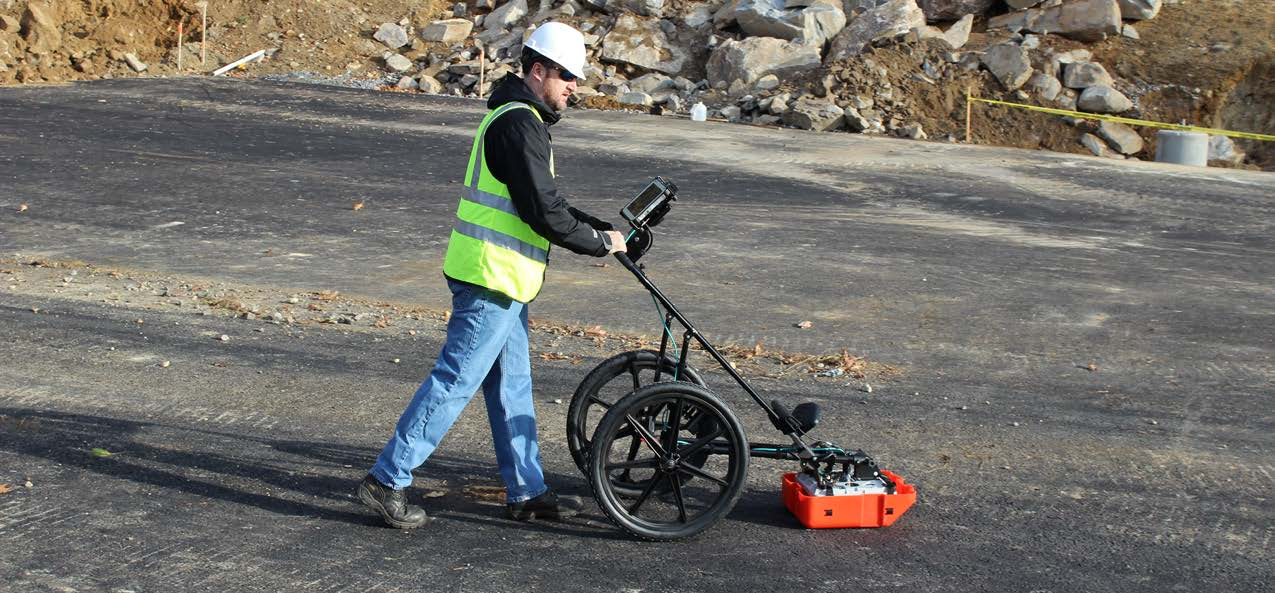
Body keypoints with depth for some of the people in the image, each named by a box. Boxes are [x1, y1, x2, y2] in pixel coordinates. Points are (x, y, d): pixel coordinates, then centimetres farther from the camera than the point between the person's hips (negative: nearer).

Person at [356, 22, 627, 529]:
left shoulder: (513, 117, 18)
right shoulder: (520, 125, -16)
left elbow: (545, 202, 24)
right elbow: (543, 214, -20)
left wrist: (602, 229, 16)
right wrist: (600, 243, -7)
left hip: (497, 278, 11)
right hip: (492, 277, -11)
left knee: (512, 386, 14)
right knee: (455, 381, -6)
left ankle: (527, 491, 22)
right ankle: (387, 480, 0)